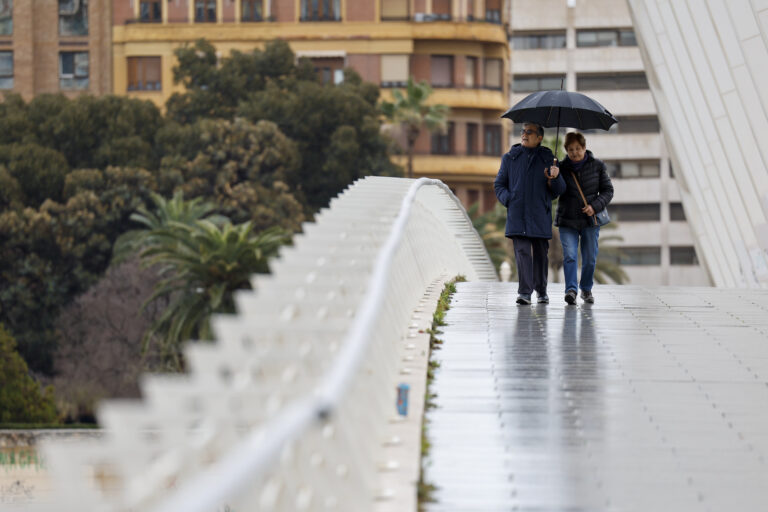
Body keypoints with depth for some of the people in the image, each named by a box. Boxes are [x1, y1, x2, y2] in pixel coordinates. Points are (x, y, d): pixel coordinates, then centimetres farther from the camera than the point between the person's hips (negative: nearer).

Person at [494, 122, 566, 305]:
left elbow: (560, 190, 5)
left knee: (540, 253, 7)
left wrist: (554, 178, -17)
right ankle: (524, 292, -17)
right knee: (522, 252, -12)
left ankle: (541, 290, 24)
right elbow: (499, 184, 15)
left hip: (540, 216, 0)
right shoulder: (510, 158, 11)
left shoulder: (548, 159, 9)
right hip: (517, 215, 0)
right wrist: (508, 200, -4)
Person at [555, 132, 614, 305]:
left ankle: (586, 289, 25)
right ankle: (571, 289, -19)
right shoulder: (561, 168, 1)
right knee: (569, 255, -15)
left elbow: (608, 190, 5)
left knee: (590, 258, 6)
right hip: (567, 219, -1)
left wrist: (595, 206, -11)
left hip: (590, 219, 1)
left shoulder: (597, 166, 2)